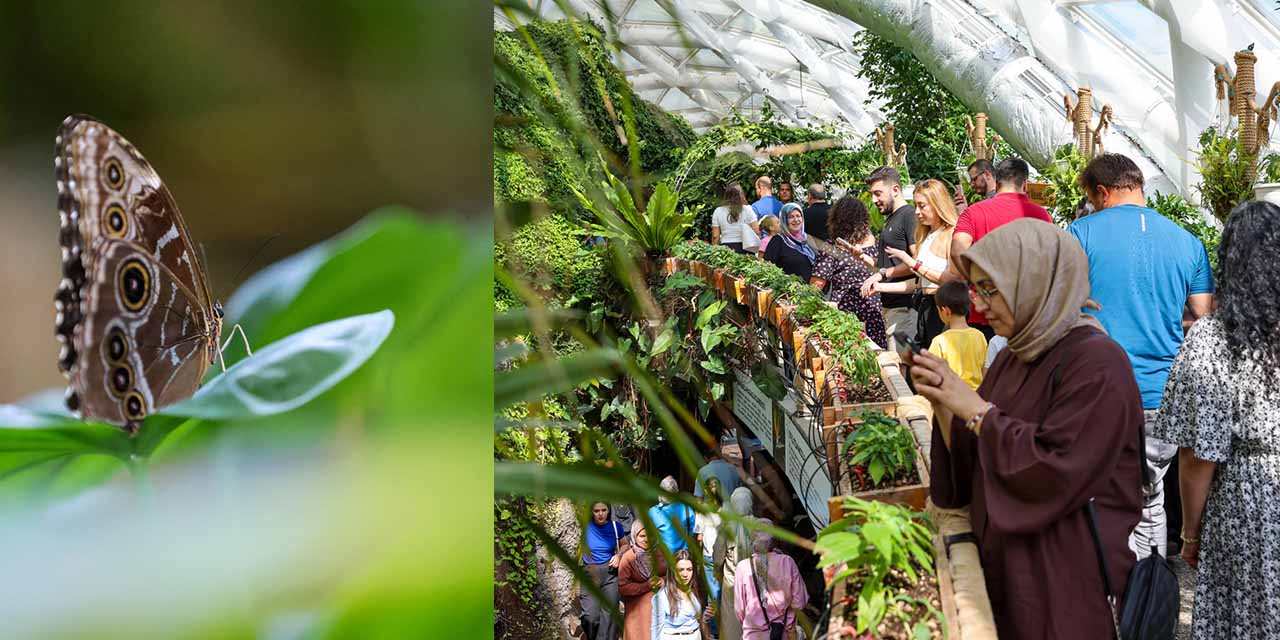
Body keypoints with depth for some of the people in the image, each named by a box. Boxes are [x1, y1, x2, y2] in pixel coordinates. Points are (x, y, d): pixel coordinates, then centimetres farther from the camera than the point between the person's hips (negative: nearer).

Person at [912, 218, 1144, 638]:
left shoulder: (1096, 363, -17)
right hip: (1002, 568, 8)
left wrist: (972, 406, -20)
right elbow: (971, 467, 10)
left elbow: (1054, 475, -26)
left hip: (1065, 584, -7)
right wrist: (940, 401, -6)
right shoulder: (1012, 359, 8)